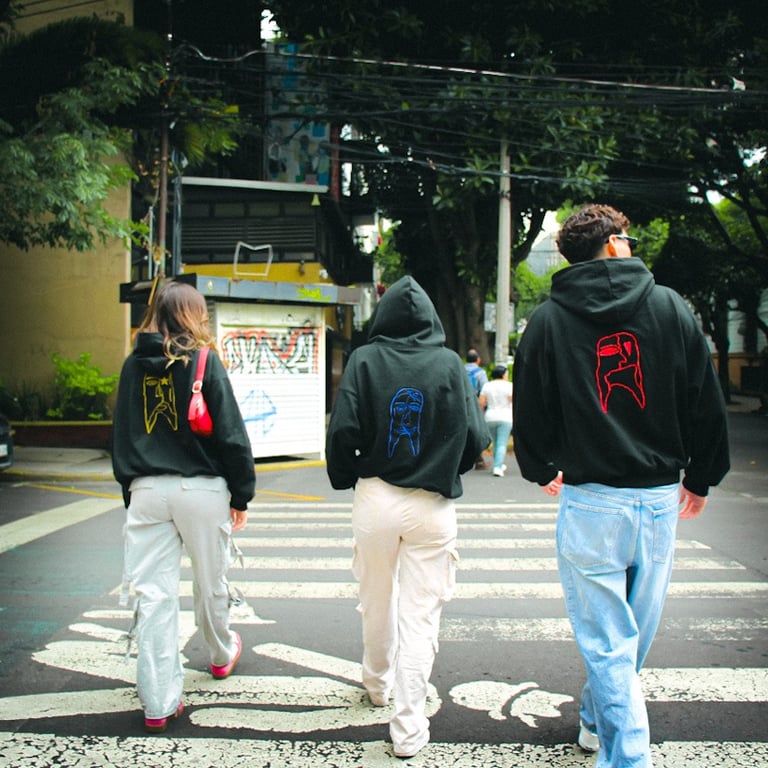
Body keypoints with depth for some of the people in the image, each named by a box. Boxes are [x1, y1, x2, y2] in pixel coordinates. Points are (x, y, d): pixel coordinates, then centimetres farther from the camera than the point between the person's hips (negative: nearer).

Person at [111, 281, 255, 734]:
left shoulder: (134, 365, 7)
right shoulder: (204, 361, -6)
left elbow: (122, 436, 12)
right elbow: (231, 433, -7)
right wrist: (243, 494, 1)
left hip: (146, 490, 3)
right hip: (201, 488, -3)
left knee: (153, 593, 3)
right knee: (211, 582, 17)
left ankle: (158, 703, 6)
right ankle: (222, 655, 41)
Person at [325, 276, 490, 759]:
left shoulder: (365, 360, -5)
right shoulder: (449, 363, -4)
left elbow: (343, 430, -10)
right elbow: (476, 437, -4)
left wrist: (344, 478, 8)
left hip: (376, 499, 1)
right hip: (432, 504, -1)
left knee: (377, 604, 20)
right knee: (420, 615, 5)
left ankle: (378, 685, 42)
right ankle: (410, 728, 7)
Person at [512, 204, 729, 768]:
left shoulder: (549, 320, -2)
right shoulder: (671, 307, 0)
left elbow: (530, 410, 4)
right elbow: (708, 402, 3)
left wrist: (542, 470, 23)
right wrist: (701, 479, 16)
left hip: (589, 502, -2)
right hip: (660, 498, 2)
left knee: (608, 641, 5)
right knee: (636, 632, 20)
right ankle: (598, 721, 39)